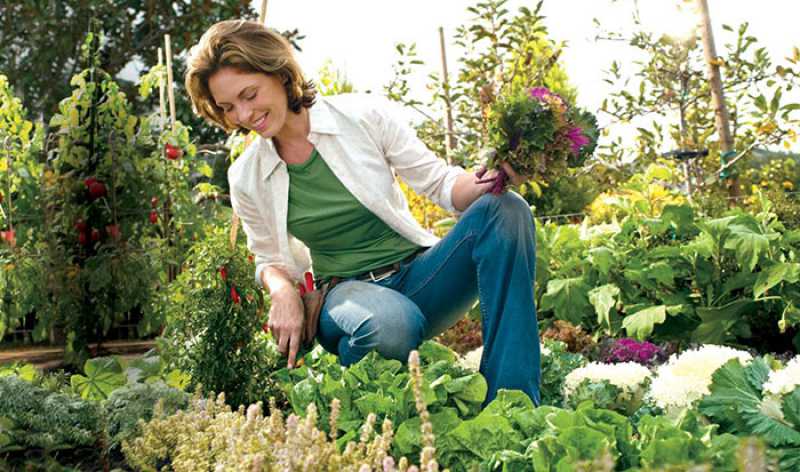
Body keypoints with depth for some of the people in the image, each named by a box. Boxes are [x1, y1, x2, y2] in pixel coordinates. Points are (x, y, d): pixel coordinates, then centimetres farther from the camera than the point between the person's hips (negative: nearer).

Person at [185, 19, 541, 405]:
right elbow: (271, 261, 14)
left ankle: (514, 404, -29)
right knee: (391, 325, -40)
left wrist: (486, 182, -22)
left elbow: (438, 181, 0)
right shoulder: (245, 179, 1)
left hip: (420, 273, 2)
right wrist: (284, 292, -9)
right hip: (345, 291, -1)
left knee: (504, 211, -26)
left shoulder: (364, 115, -4)